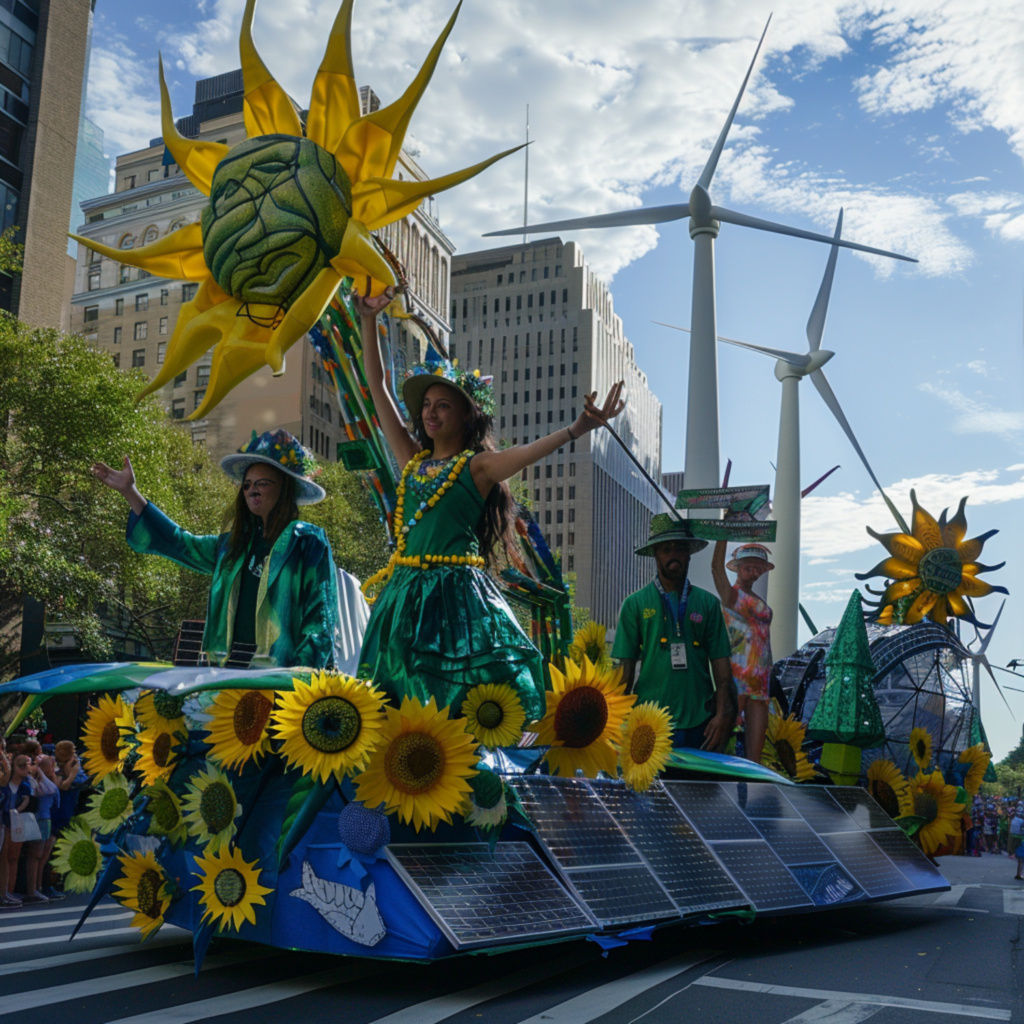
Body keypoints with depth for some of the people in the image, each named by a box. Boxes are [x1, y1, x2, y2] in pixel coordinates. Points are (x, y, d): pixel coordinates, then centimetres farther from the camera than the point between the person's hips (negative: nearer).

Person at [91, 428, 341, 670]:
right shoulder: (234, 545, 18)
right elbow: (178, 543, 28)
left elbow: (321, 618, -3)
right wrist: (129, 491, 27)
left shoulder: (309, 541, 1)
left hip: (280, 672, -5)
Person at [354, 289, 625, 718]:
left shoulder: (478, 466, 0)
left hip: (456, 593, -5)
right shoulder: (412, 459, 14)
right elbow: (377, 387, 16)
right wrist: (369, 320, 15)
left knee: (459, 697, -7)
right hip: (406, 592, 5)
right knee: (402, 706, 5)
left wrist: (579, 427, -35)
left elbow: (530, 451, -19)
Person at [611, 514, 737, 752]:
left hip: (700, 723, 2)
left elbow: (721, 664, 7)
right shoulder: (635, 604, 5)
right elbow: (626, 667, 4)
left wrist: (722, 714, -2)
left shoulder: (707, 603, 10)